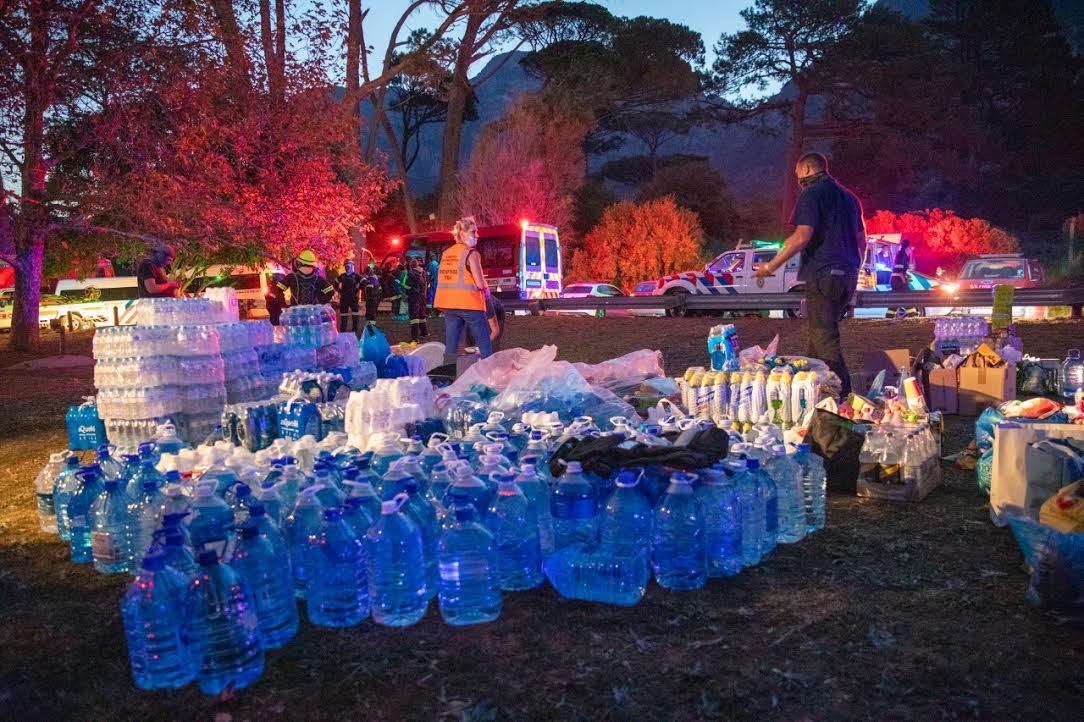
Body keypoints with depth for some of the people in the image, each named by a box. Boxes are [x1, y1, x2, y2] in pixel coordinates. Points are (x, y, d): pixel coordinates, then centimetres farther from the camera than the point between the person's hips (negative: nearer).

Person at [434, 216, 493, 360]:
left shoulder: (446, 254, 11)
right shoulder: (470, 253, -9)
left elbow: (443, 280, 13)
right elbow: (480, 282, -15)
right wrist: (486, 289, 6)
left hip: (449, 305, 6)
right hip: (469, 304, -6)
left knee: (451, 344, 6)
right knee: (484, 342, 3)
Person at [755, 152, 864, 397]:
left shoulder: (812, 194, -8)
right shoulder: (848, 196, 18)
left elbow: (802, 236, -20)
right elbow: (861, 241, 21)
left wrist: (771, 266, -16)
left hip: (822, 274, -8)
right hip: (847, 275, 8)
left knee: (824, 337, -5)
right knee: (824, 332, 16)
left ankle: (842, 393, -8)